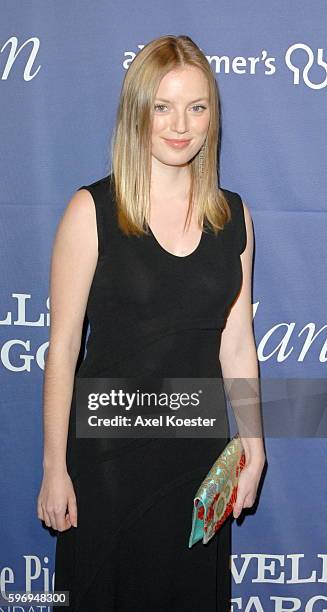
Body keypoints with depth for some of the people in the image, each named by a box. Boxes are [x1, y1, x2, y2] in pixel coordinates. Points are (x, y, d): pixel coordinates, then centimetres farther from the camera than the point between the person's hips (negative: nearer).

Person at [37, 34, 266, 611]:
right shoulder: (92, 210, -11)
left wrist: (253, 448, 6)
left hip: (201, 447, 4)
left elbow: (236, 344, 6)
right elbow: (62, 348, -9)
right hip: (109, 451, -3)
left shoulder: (233, 215, 1)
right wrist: (54, 467, -8)